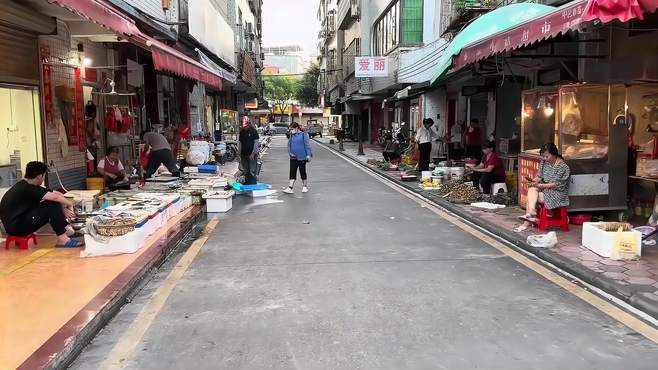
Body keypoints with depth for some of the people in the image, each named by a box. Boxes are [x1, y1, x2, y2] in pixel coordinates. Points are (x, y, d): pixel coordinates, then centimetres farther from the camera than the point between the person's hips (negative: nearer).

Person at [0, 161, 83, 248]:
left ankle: (67, 230, 6)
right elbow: (55, 197, -26)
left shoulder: (24, 186, 9)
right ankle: (62, 239, -16)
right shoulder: (27, 189, -21)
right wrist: (70, 204, -9)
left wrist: (62, 208, 3)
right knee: (52, 205, -19)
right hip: (15, 227, -10)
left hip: (20, 220, 10)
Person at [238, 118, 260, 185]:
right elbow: (240, 143, 14)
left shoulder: (253, 131, -6)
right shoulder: (241, 132, 9)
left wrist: (253, 153, -15)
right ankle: (246, 184, 22)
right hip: (244, 154, 5)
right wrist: (240, 154, 9)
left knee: (253, 171, -5)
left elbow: (256, 142, -9)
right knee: (245, 171, 12)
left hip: (252, 154, -5)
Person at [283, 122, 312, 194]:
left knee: (303, 172, 8)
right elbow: (289, 145, 12)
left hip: (302, 157, -4)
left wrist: (308, 155, -12)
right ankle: (290, 188, -2)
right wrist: (290, 152, -4)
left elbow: (307, 145, -8)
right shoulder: (291, 136, 7)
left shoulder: (303, 135, -7)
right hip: (293, 157, 4)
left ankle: (305, 186, 23)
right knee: (292, 172, 0)